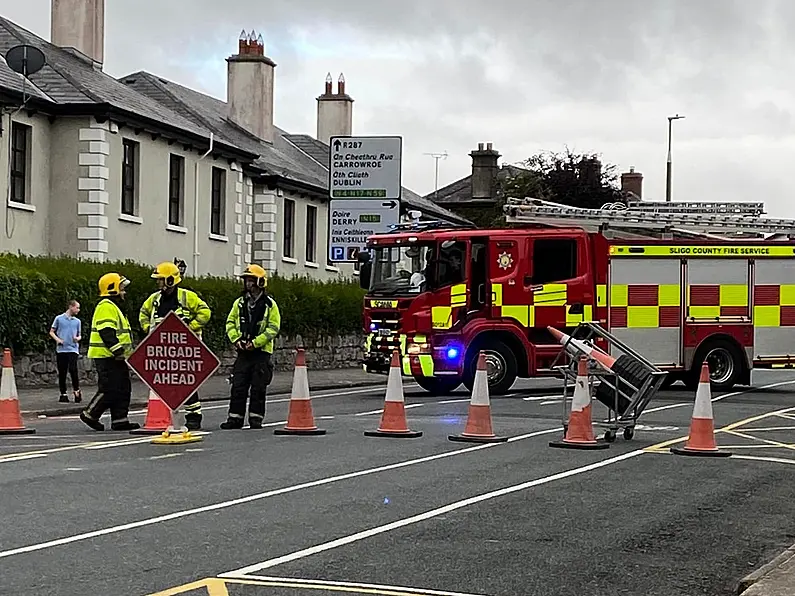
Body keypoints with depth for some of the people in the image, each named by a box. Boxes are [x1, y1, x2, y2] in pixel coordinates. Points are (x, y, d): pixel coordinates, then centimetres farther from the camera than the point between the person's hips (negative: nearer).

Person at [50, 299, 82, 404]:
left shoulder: (77, 321, 13)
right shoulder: (59, 319, 6)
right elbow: (52, 332, 10)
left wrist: (78, 338, -5)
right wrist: (57, 339, -7)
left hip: (73, 349, 1)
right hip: (61, 349, -1)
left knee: (73, 370, -16)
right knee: (62, 373, 2)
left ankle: (76, 390, 0)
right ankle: (63, 394, 10)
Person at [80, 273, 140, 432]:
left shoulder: (114, 307, 22)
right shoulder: (106, 307, -13)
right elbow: (106, 332, -22)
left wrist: (123, 352, 29)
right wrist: (119, 351, -25)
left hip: (115, 357, 11)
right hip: (106, 357, -11)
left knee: (123, 389, 7)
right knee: (110, 389, -11)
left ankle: (119, 420, 8)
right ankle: (90, 414, 0)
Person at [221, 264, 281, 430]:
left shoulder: (270, 304, -3)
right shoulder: (239, 303, 10)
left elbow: (273, 328, -8)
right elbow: (230, 323, 11)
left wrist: (255, 343, -16)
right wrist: (236, 339, -7)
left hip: (262, 352, -3)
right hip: (243, 353, 4)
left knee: (258, 388, 1)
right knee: (238, 387, 2)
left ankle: (256, 418, 9)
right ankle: (235, 418, 7)